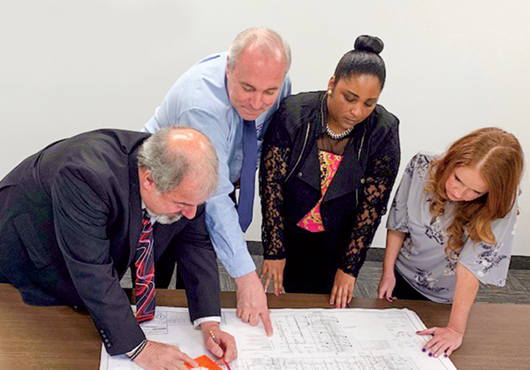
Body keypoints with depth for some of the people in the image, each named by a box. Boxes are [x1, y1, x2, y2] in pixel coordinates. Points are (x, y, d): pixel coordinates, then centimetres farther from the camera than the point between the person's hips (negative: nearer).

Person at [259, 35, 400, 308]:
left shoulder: (383, 132, -17)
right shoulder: (292, 114, -20)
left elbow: (372, 205, -14)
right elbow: (271, 183, -16)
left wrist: (349, 267, -13)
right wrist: (274, 251, -15)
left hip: (339, 242, 1)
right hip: (290, 232, 0)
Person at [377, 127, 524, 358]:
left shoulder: (499, 208, -30)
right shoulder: (422, 166, -24)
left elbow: (471, 267, -32)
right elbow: (398, 223, -11)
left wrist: (456, 329, -34)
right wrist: (388, 272, -7)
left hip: (443, 299, -1)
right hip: (401, 277, 2)